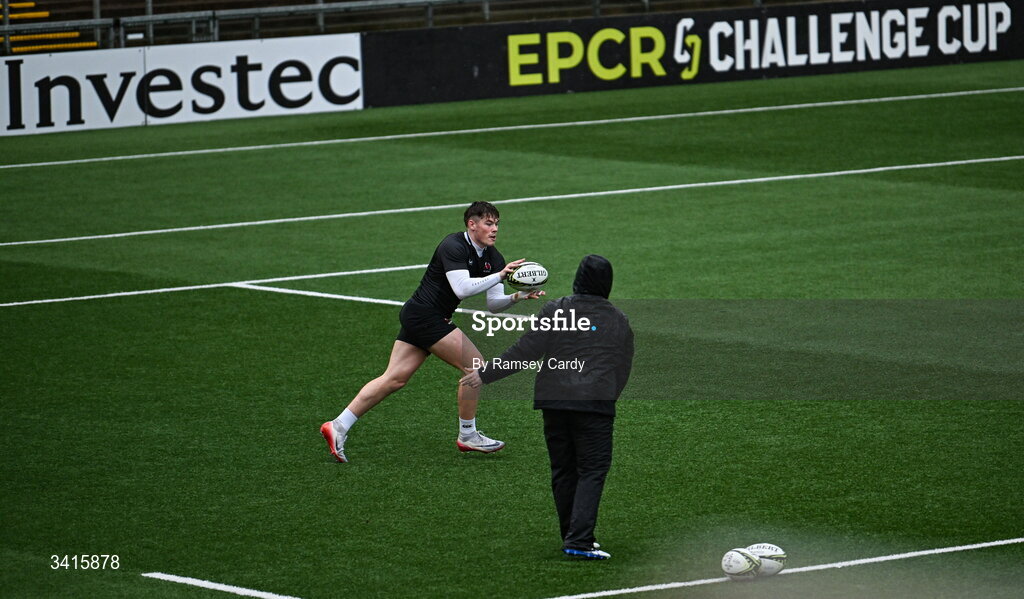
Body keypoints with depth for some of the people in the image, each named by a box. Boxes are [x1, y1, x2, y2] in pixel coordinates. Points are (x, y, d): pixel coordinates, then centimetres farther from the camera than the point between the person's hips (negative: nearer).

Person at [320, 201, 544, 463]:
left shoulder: (492, 257, 8)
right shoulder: (454, 247, -18)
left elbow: (493, 304, 6)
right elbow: (462, 288, -30)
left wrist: (517, 296, -11)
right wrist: (499, 276, -30)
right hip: (424, 314, -9)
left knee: (394, 379, 6)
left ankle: (338, 426, 5)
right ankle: (467, 435, 5)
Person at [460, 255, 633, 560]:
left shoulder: (555, 311, -1)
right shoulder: (619, 320, 5)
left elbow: (525, 351, -5)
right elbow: (623, 368, 12)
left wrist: (486, 373, 3)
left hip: (554, 401, 1)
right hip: (596, 404, -1)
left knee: (563, 470, 12)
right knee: (592, 470, -1)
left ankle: (573, 536, 19)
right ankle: (579, 540, -15)